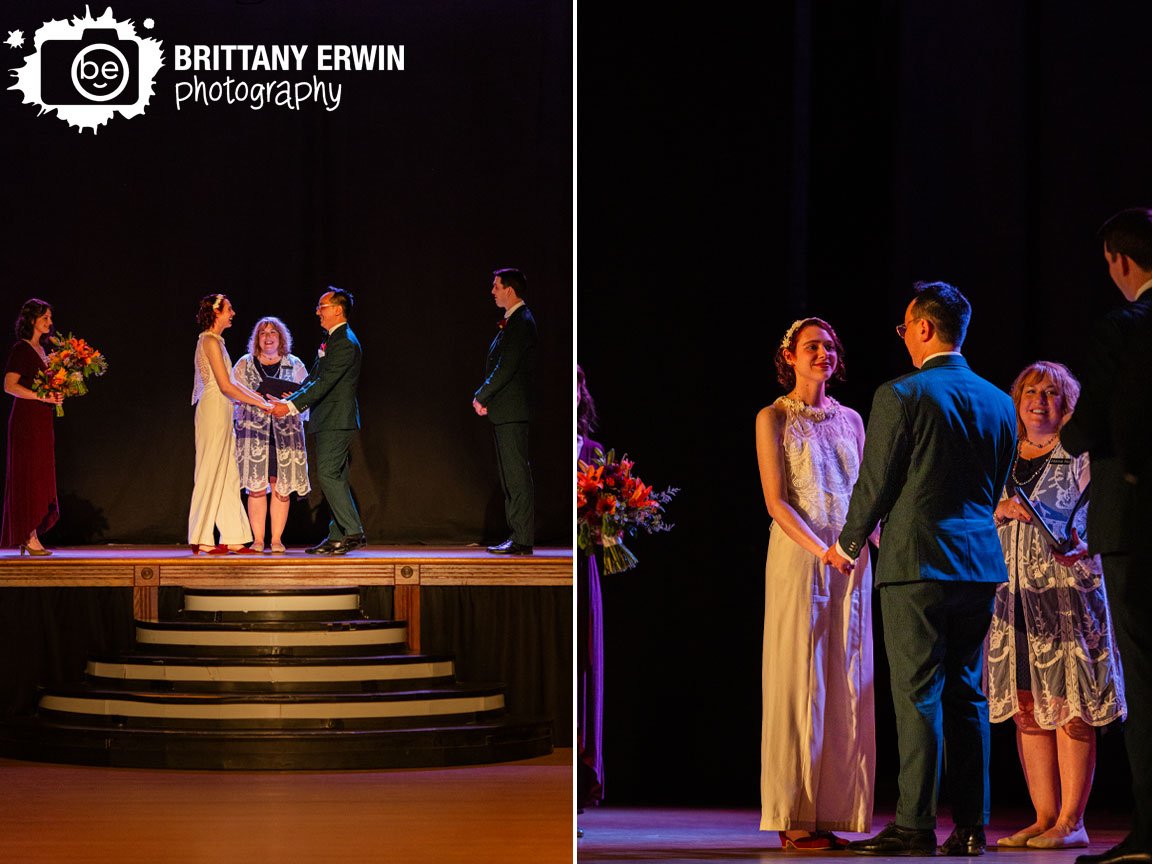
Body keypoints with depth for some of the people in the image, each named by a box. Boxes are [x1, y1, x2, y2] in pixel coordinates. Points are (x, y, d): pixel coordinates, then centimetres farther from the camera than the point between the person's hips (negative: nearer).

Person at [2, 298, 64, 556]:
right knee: (29, 476, -7)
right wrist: (42, 396, -20)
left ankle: (30, 536, 11)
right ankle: (29, 537, -6)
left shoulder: (42, 351, 16)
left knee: (41, 478, 8)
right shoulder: (21, 349, -8)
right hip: (27, 418, -9)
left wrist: (57, 393, 4)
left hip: (43, 419, 9)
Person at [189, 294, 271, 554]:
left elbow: (231, 382, 19)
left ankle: (232, 538, 9)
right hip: (214, 410, -10)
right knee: (211, 473, -6)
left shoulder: (214, 341, 18)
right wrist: (259, 403, -11)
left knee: (228, 475, 8)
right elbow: (226, 386, -16)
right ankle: (202, 539, -2)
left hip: (221, 413, 10)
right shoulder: (210, 341, -12)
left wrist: (260, 398, 15)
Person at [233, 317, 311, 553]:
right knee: (256, 487, -6)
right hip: (254, 430, 0)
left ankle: (277, 539, 2)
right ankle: (258, 540, -1)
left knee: (281, 486, -3)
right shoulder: (245, 364, 10)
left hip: (284, 431, 1)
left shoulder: (294, 365, 11)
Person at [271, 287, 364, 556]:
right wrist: (289, 401, 11)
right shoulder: (334, 341, 19)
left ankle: (353, 532, -14)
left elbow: (324, 382, -22)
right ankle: (338, 537, 12)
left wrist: (292, 406, -24)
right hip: (333, 421, 11)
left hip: (336, 421, -11)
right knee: (335, 478, 10)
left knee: (328, 475, -13)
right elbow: (314, 379, 20)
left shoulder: (345, 343, -15)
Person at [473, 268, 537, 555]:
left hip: (512, 412, -11)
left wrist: (481, 397, -11)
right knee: (510, 477, 12)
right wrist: (485, 398, 8)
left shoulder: (521, 323, -14)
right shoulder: (513, 321, 17)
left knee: (517, 476, -9)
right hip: (504, 412, 11)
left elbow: (506, 368, -19)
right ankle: (517, 535, 16)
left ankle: (522, 541, -10)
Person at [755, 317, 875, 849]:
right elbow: (776, 500, -7)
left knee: (846, 686, 2)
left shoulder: (850, 420, 15)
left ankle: (833, 813, 5)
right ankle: (796, 819, -3)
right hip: (797, 555, -5)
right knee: (800, 681, -5)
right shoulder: (773, 419, 0)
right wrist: (822, 550, -19)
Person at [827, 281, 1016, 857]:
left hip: (916, 561, -6)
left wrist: (848, 544, 11)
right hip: (980, 564, 6)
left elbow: (875, 485, -5)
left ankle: (915, 824, -7)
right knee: (966, 695, 9)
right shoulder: (999, 403, 10)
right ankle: (970, 826, 8)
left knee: (918, 695, -5)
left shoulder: (900, 397, -9)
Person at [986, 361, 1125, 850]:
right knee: (1027, 709, 3)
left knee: (1069, 708, -7)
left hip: (1067, 591, -5)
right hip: (1014, 595, 5)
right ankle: (1044, 818, 8)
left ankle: (1071, 821, -5)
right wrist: (1001, 511, -4)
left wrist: (1078, 548, -21)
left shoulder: (1081, 457, 3)